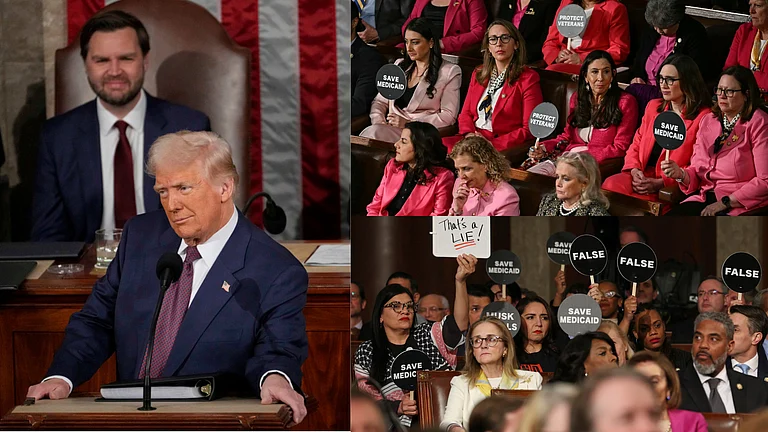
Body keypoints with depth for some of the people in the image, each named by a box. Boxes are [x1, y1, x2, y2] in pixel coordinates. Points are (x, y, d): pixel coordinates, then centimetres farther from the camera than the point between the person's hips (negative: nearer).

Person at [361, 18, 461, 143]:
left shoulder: (450, 72, 5)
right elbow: (380, 101, 22)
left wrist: (409, 123, -12)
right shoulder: (400, 65, 24)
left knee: (374, 132, -34)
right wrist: (378, 121, -2)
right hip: (390, 128, 5)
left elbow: (448, 116, -4)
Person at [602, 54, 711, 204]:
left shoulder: (702, 117, -1)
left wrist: (660, 183, -14)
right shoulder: (653, 107, 21)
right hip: (642, 177, 6)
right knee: (611, 184, -29)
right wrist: (634, 170, -3)